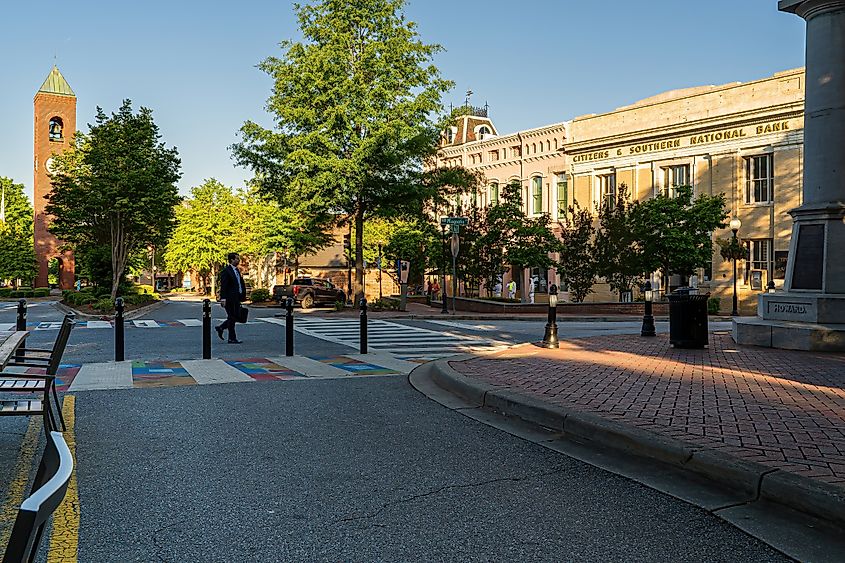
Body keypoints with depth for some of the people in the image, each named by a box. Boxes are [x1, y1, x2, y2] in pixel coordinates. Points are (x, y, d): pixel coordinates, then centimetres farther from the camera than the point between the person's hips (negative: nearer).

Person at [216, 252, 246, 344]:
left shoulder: (237, 270, 15)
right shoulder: (226, 271, -12)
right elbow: (223, 286, -17)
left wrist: (243, 296, 15)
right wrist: (223, 298, -22)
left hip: (236, 298, 9)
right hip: (229, 298, -9)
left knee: (237, 317, 12)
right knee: (232, 317, -2)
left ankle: (220, 327, 27)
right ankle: (232, 338, 7)